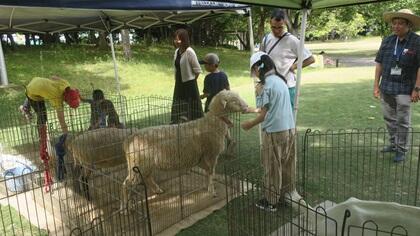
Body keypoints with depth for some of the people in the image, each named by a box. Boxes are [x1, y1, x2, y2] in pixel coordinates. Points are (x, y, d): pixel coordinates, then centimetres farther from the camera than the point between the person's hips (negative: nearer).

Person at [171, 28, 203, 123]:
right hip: (179, 84, 8)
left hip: (189, 85, -7)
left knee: (190, 111, 1)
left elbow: (197, 70, -13)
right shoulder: (177, 51, 7)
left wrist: (191, 82, -2)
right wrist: (177, 81, 12)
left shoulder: (189, 52, -15)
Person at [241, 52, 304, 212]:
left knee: (272, 168, 7)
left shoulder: (264, 85, -15)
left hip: (274, 132, -7)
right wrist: (255, 109, 25)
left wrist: (249, 124, 0)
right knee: (287, 164, 21)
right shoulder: (281, 80, 8)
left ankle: (271, 202, 19)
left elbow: (264, 115, -15)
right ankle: (288, 191, 37)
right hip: (289, 128, 7)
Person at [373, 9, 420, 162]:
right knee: (389, 119, 16)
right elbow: (379, 63, 7)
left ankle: (401, 150, 19)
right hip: (386, 88, 5)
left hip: (404, 90, -4)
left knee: (403, 122, 5)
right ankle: (393, 144, 33)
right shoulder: (387, 41, 3)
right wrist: (376, 85, 4)